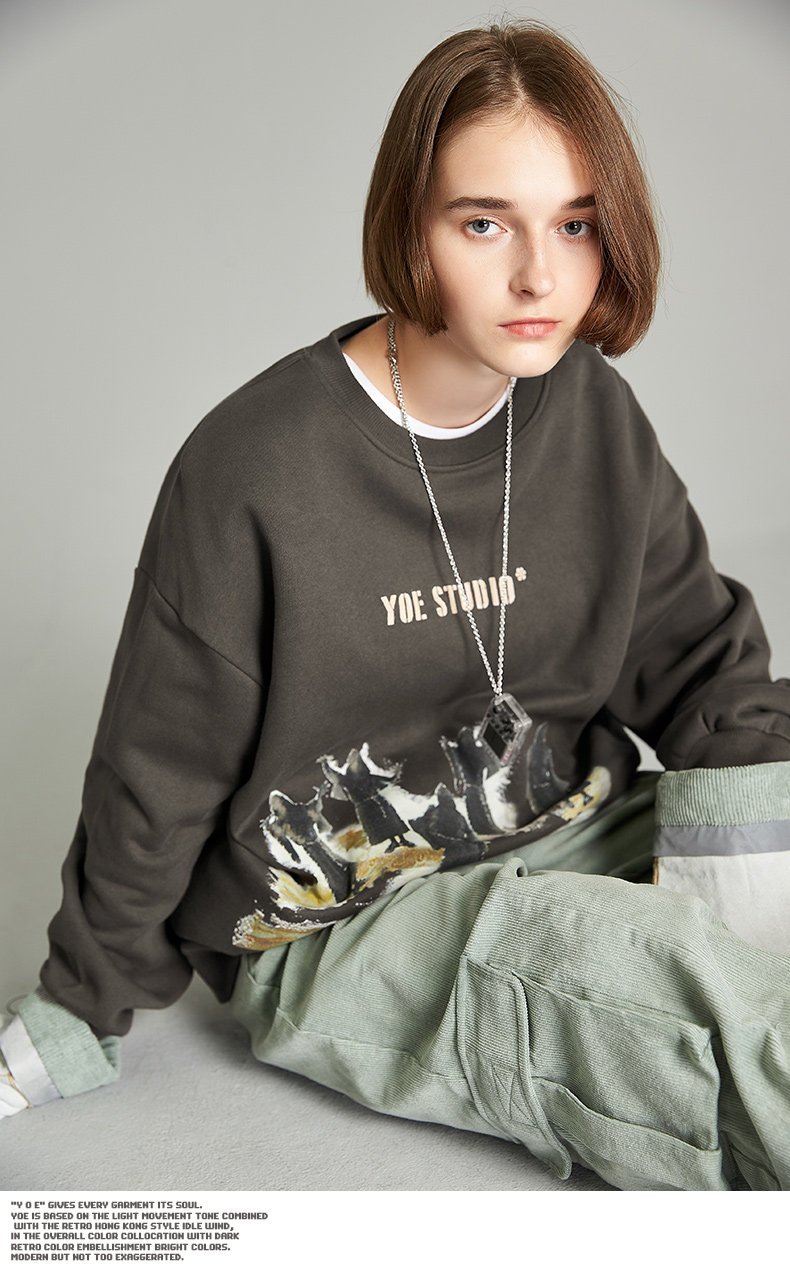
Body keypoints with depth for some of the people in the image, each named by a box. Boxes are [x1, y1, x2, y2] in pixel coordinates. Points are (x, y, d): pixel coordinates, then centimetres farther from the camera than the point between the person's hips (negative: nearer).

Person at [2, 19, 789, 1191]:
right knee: (684, 977, -29)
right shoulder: (252, 472, -17)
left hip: (570, 838, 6)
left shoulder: (594, 414, -1)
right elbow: (157, 774, -6)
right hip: (337, 921, -5)